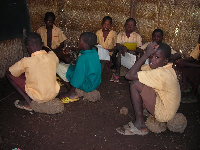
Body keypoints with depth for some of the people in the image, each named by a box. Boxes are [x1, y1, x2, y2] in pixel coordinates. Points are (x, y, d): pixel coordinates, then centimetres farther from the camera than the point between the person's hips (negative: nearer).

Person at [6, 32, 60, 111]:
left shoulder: (26, 62, -18)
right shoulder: (52, 56, -8)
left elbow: (9, 72, -2)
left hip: (38, 98, -4)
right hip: (54, 93, 5)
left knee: (10, 75, 6)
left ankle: (29, 103, 6)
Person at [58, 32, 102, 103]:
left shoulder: (83, 58, -30)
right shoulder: (94, 51, -5)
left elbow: (77, 80, -25)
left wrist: (69, 93, -13)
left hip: (87, 86, -9)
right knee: (70, 66, 22)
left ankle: (72, 94, -4)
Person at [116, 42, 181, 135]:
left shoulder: (161, 73, -30)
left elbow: (130, 75, -30)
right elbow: (138, 69, 3)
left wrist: (146, 54, -28)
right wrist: (148, 54, -11)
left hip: (164, 113, -9)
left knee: (135, 85, -20)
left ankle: (140, 125, -8)